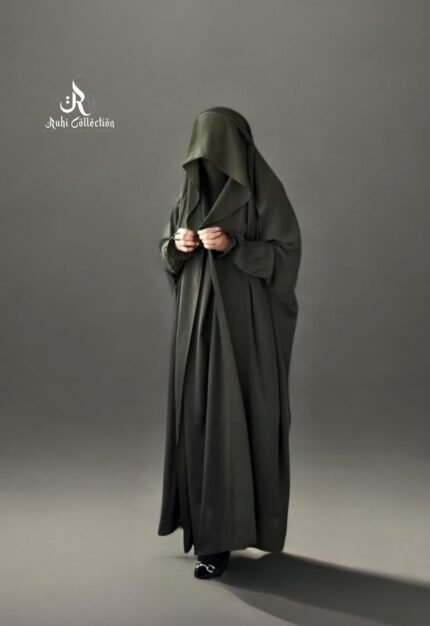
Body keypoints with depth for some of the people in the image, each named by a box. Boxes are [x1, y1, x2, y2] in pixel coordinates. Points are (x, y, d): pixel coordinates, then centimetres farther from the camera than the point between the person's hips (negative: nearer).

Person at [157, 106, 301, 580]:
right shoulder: (191, 191, 11)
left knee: (233, 417, -7)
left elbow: (286, 252, -10)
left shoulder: (264, 190, -6)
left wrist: (233, 246, -22)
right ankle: (204, 519, 23)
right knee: (198, 414, 9)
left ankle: (223, 535, 1)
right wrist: (177, 245, -9)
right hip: (197, 319, 6)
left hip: (244, 322, -6)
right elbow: (168, 254, 14)